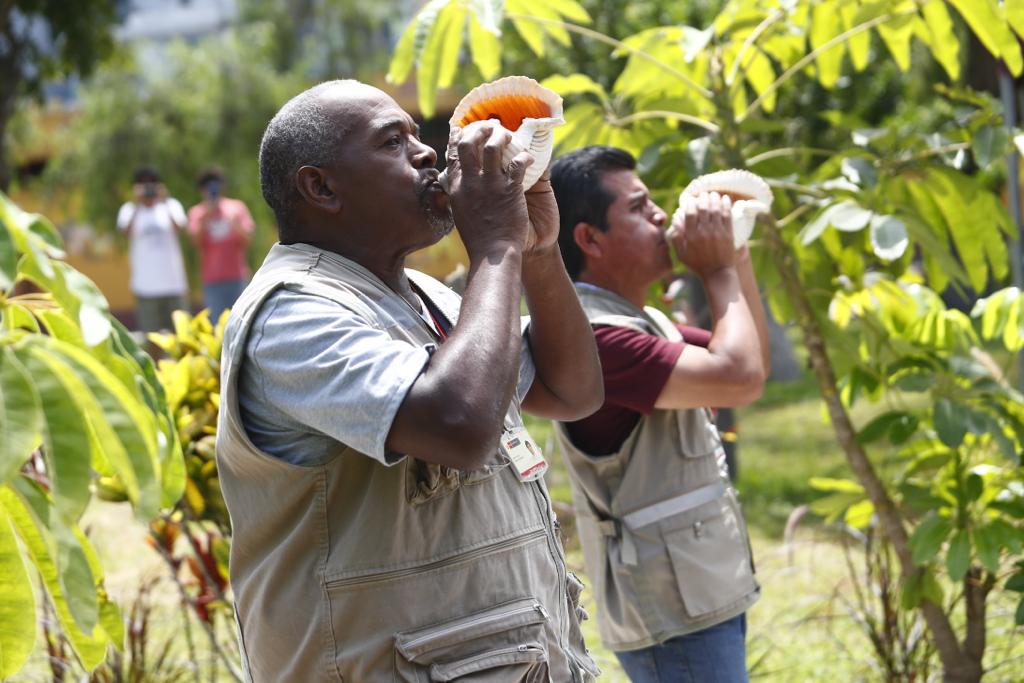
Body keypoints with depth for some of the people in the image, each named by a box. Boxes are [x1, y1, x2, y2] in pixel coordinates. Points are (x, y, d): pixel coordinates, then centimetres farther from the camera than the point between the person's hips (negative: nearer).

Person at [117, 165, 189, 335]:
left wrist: (165, 204, -21)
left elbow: (178, 228, -10)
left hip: (174, 282, 1)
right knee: (150, 335, -3)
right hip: (146, 287, -1)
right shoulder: (130, 209, 6)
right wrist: (136, 206, -20)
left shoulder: (171, 205, 7)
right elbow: (126, 231, -12)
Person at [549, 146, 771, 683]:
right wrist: (718, 270, -12)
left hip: (701, 597, 10)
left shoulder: (640, 321, 14)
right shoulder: (592, 335, -21)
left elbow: (752, 365, 18)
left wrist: (738, 262, 6)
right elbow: (739, 378, -27)